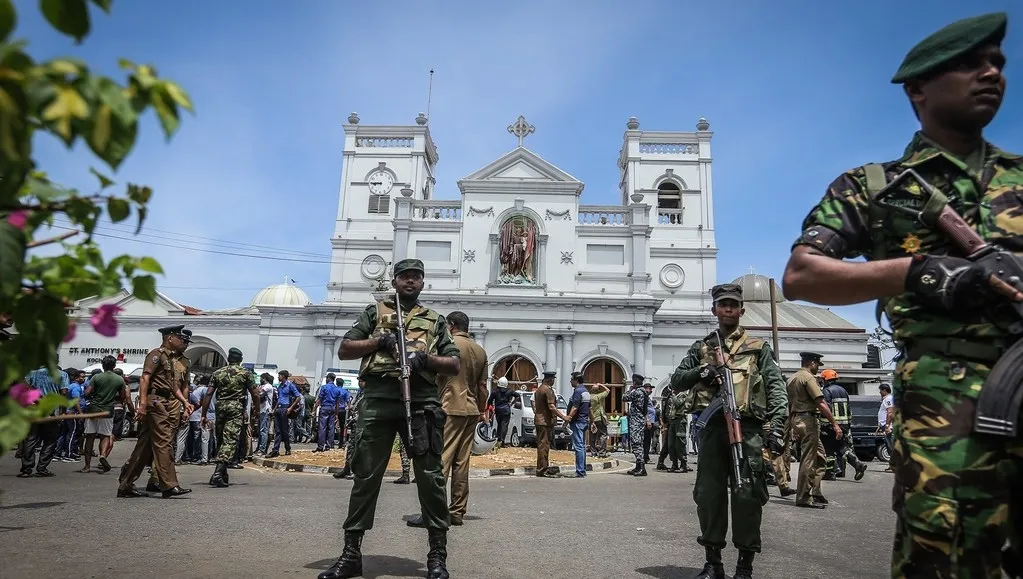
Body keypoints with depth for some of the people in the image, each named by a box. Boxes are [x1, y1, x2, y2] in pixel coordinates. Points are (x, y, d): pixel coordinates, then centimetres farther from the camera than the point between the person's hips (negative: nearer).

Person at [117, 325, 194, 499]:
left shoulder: (182, 361, 21)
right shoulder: (157, 354, -3)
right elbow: (145, 378, -14)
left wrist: (185, 403, 11)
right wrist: (143, 403, -24)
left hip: (172, 405, 8)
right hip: (156, 402, -8)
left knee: (145, 446, 11)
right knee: (163, 443, -10)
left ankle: (125, 486, 18)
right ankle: (169, 486, -11)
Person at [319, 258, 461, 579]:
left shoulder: (436, 321, 20)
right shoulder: (375, 312, 18)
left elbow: (455, 366, 13)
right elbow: (344, 350, 11)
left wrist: (425, 359, -6)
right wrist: (378, 341, -5)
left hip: (421, 403, 0)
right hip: (378, 401, 0)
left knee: (430, 478, 0)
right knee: (365, 476, 4)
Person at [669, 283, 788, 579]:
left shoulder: (758, 347, 13)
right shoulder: (701, 347, 19)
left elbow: (776, 387, 3)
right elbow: (676, 381, 16)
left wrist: (776, 425, -10)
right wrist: (698, 372, -4)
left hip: (748, 427, -2)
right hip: (713, 426, 2)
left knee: (747, 494, -5)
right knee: (708, 494, 4)